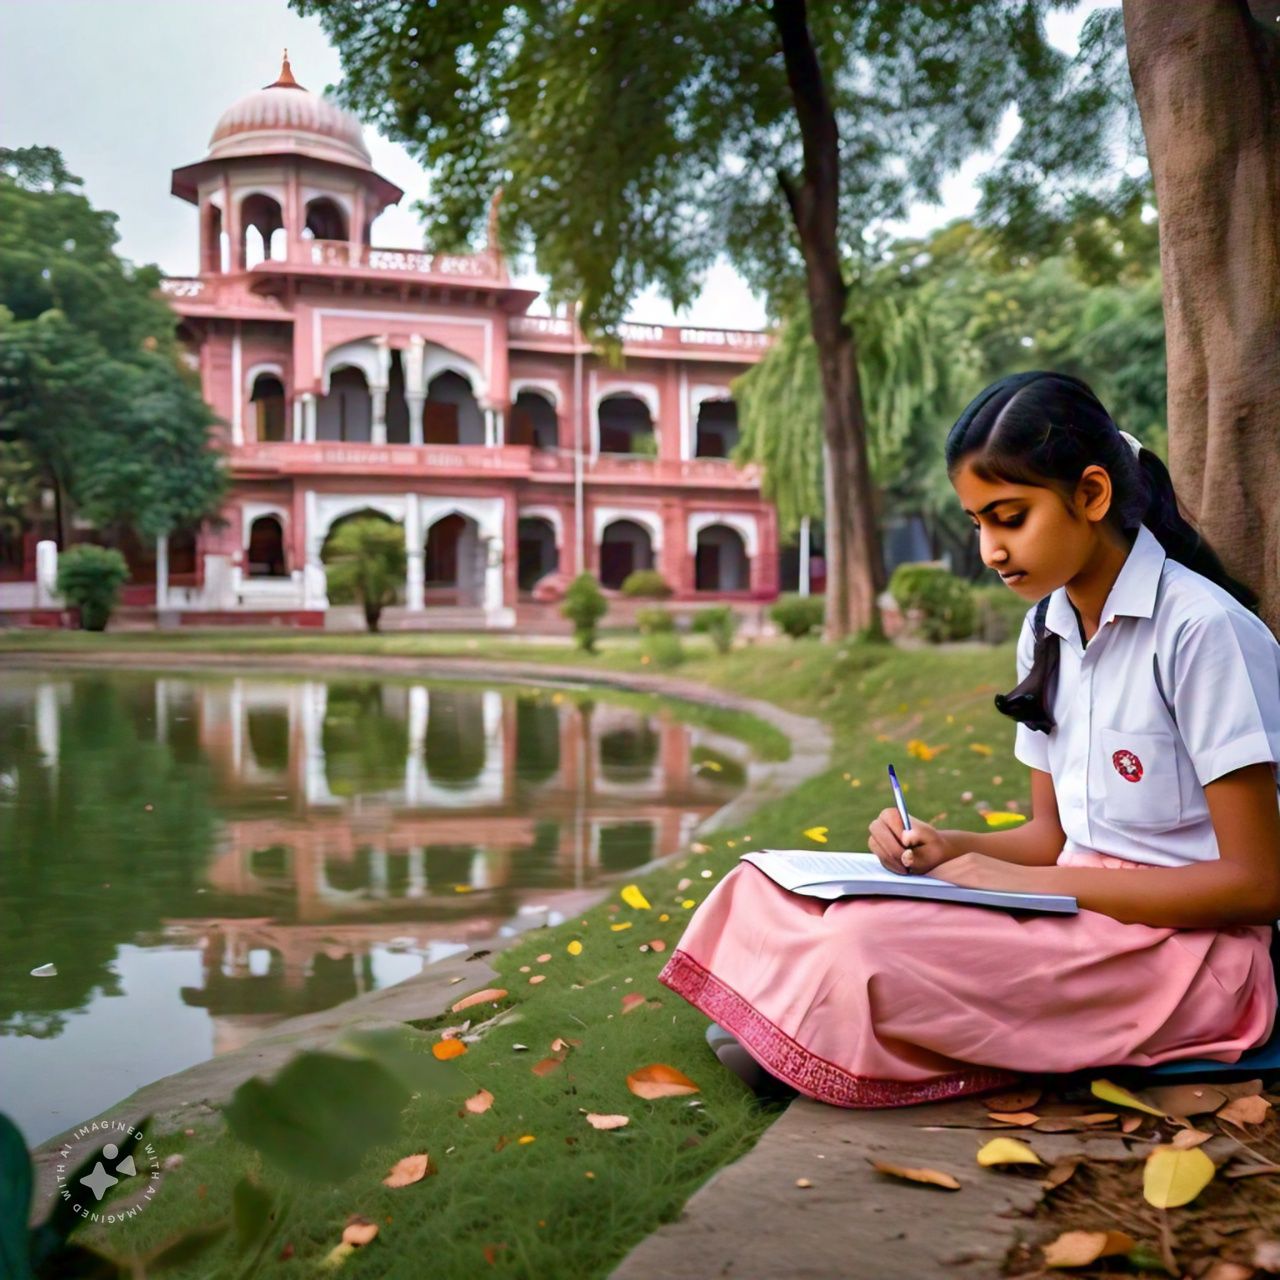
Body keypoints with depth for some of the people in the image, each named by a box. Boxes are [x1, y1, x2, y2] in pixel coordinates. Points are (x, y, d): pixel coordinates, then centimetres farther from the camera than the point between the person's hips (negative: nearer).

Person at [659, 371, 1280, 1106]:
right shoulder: (1047, 630, 9)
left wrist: (1028, 882, -19)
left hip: (1186, 938, -7)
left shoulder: (1203, 629, -15)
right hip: (1078, 910, 7)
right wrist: (946, 850, -7)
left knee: (870, 949, -29)